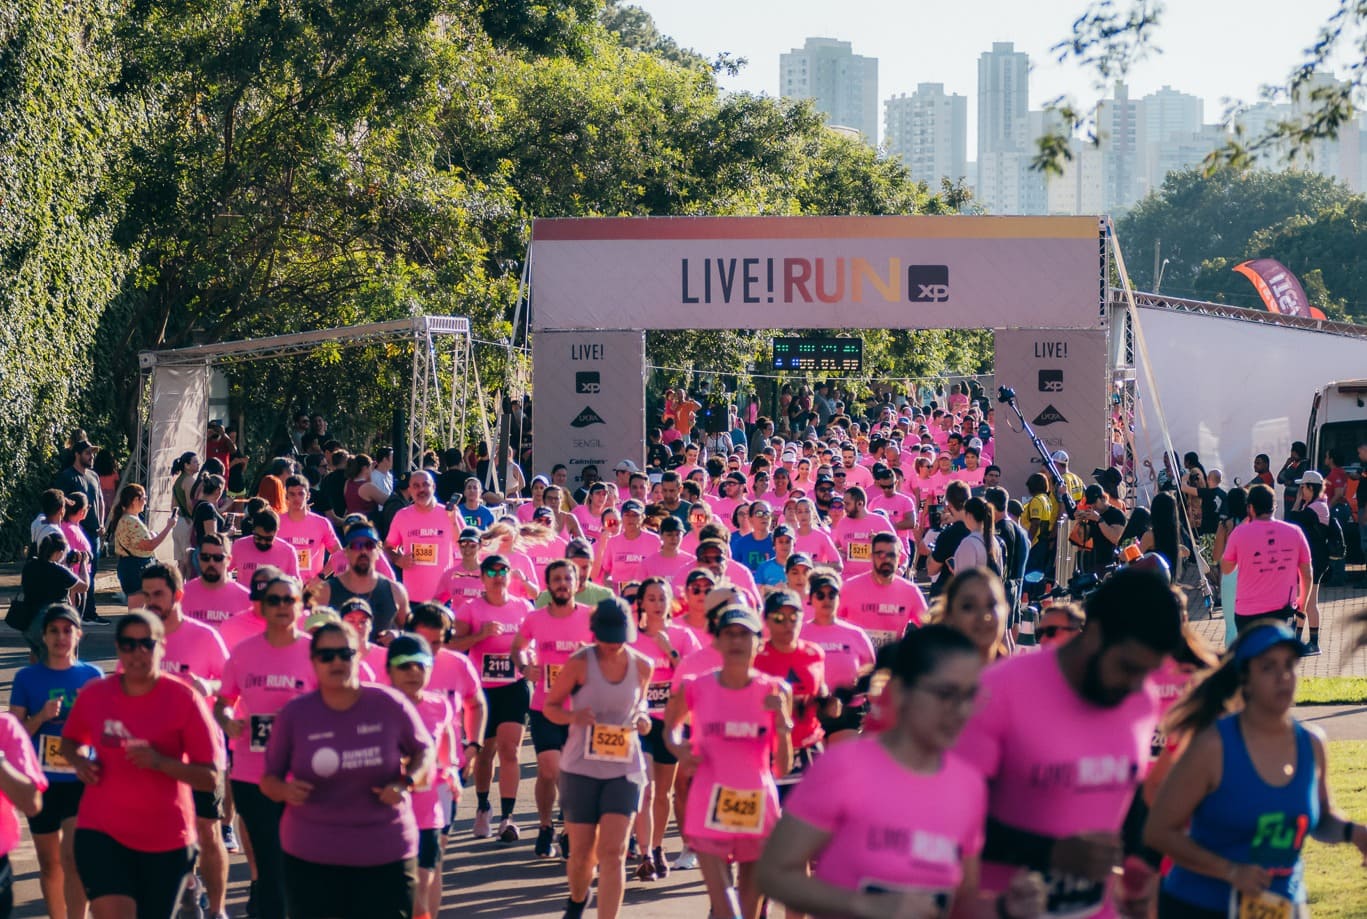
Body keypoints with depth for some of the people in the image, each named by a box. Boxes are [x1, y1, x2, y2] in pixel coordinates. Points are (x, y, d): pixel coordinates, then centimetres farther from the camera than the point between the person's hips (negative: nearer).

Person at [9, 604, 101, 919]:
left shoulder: (92, 675, 1)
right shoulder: (27, 678, 0)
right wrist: (42, 716, -17)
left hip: (81, 781, -1)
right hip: (41, 782, 1)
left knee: (73, 857, -15)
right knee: (50, 864, 12)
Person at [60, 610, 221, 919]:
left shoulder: (185, 699, -9)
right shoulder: (94, 694, -1)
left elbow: (212, 777, -10)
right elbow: (70, 741, 19)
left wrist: (160, 762, -25)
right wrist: (79, 761, -4)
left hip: (166, 839, 0)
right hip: (102, 833, 1)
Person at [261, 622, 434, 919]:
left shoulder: (390, 705, -4)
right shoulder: (294, 713, -2)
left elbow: (424, 751, 10)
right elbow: (269, 777, 5)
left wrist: (406, 783, -10)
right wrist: (284, 790, -18)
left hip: (386, 853, 0)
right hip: (311, 855, 0)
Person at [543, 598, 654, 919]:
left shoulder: (642, 666, -2)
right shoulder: (579, 663, -10)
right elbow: (550, 705, 0)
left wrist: (641, 717, -5)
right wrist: (573, 717, -22)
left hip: (624, 768, 1)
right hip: (581, 768, -1)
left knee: (613, 853, -10)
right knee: (582, 852, 10)